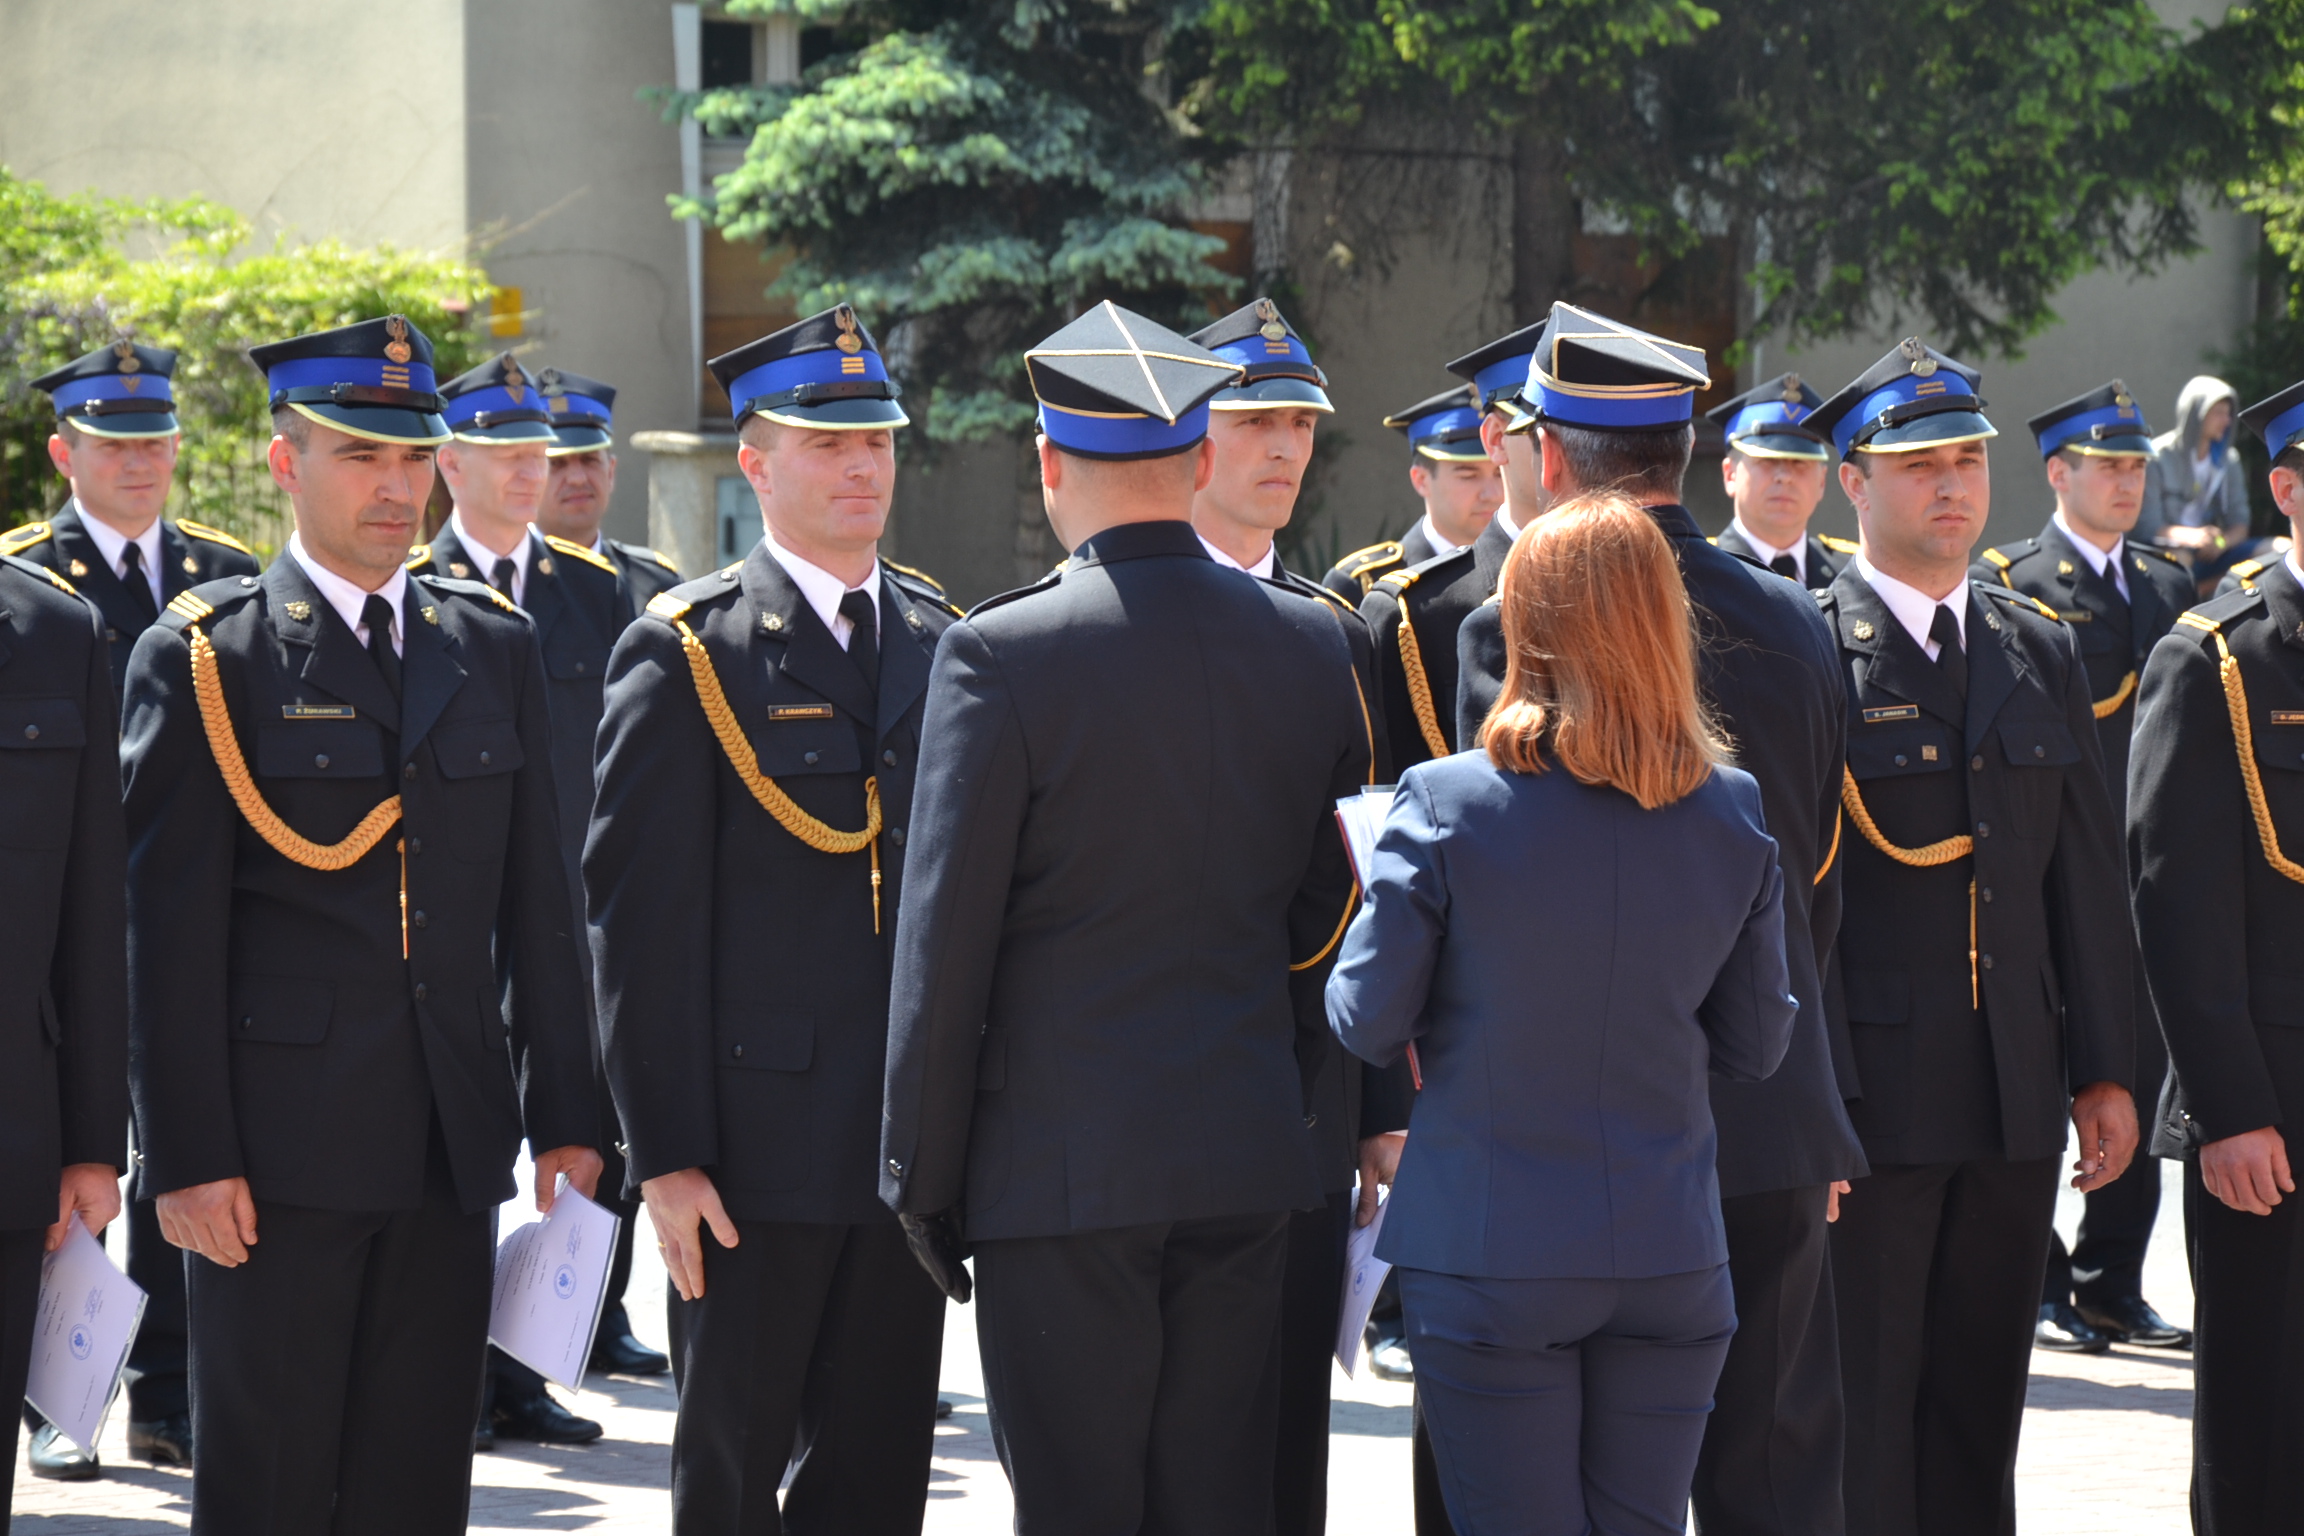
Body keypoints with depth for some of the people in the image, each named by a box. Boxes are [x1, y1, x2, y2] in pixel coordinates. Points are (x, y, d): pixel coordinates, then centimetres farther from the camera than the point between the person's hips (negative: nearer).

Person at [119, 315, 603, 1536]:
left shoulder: (494, 646, 12)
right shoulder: (203, 657, -2)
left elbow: (535, 901, 13)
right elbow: (168, 931, -6)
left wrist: (564, 1114, 9)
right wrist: (187, 1156, -11)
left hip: (450, 1155, 4)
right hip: (278, 1156, -4)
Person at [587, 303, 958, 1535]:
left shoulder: (948, 645, 11)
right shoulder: (685, 654, -5)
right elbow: (639, 916, -8)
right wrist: (665, 1154, -13)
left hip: (913, 1144, 5)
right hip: (757, 1148, -5)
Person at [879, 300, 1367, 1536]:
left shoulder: (1001, 655, -11)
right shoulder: (1311, 643, 4)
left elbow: (944, 940, -9)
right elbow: (1328, 907, 11)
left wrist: (922, 1177, -1)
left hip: (1062, 1161, -5)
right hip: (1249, 1155, 5)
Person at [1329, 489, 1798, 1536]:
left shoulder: (1444, 804, -12)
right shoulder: (1731, 813, -2)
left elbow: (1368, 1024, -7)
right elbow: (1757, 1046, 5)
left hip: (1491, 1256, -3)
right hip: (1671, 1255, 3)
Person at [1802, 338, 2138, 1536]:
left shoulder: (2043, 652, 12)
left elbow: (2085, 874, 13)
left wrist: (2105, 1069, 8)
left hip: (2016, 1107, 5)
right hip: (1871, 1104, -5)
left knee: (1980, 1409, 12)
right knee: (1860, 1409, -1)